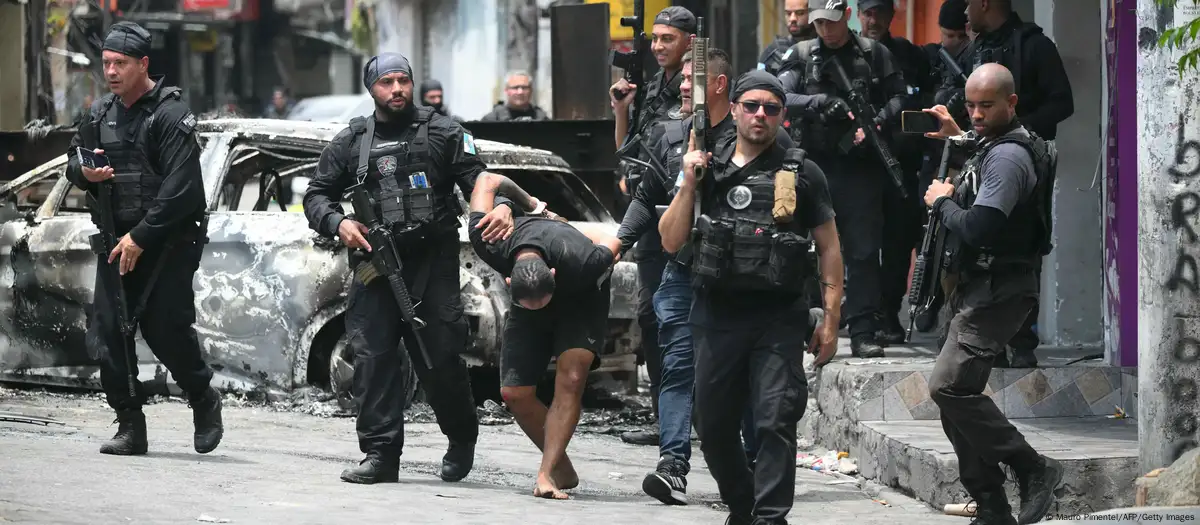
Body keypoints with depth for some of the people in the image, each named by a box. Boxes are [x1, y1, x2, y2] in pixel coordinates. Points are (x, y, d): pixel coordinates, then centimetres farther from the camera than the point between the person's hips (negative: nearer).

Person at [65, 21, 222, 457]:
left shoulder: (170, 114, -11)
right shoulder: (101, 112, 10)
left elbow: (180, 187, -18)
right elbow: (73, 161, 21)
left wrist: (141, 237, -19)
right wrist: (84, 171, -5)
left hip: (168, 241, -6)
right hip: (117, 240, 6)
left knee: (166, 329, -10)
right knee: (108, 331, -2)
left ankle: (204, 400, 15)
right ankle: (130, 426, 3)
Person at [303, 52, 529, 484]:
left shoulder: (442, 133, 10)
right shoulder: (350, 143, 15)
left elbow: (477, 178, 3)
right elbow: (317, 194, 17)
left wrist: (502, 206, -18)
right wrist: (338, 223, -4)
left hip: (433, 263, -2)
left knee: (440, 358, -3)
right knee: (373, 358, -6)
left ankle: (462, 439, 19)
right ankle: (380, 455, -4)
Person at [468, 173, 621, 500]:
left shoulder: (579, 264, -43)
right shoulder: (491, 247, -35)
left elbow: (612, 243, -18)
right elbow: (488, 181, -18)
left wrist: (569, 229, -2)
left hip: (582, 301, -3)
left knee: (571, 380, -26)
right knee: (514, 393, -8)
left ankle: (546, 476, -30)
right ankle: (563, 470, 9)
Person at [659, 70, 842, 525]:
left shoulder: (801, 174, 3)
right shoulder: (706, 168, 9)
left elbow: (829, 248, 4)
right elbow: (671, 242, 7)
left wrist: (830, 320, -3)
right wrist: (688, 186, -6)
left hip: (778, 320, -3)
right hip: (716, 316, 3)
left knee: (775, 421, -14)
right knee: (713, 426, 10)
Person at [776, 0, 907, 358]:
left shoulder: (874, 55, 5)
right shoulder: (802, 56, 8)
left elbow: (899, 97, 4)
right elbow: (781, 98, -3)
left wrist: (877, 123, -14)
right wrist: (821, 102, -18)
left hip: (861, 166, -1)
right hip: (817, 164, 1)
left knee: (864, 251, -3)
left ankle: (863, 332, -1)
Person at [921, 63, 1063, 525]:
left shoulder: (1008, 156, -17)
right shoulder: (990, 147, 16)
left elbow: (976, 229, -26)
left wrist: (942, 202, -7)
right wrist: (957, 139, 25)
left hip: (997, 292, -11)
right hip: (977, 288, 11)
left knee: (949, 386, -19)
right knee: (956, 394, 8)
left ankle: (1033, 469, -10)